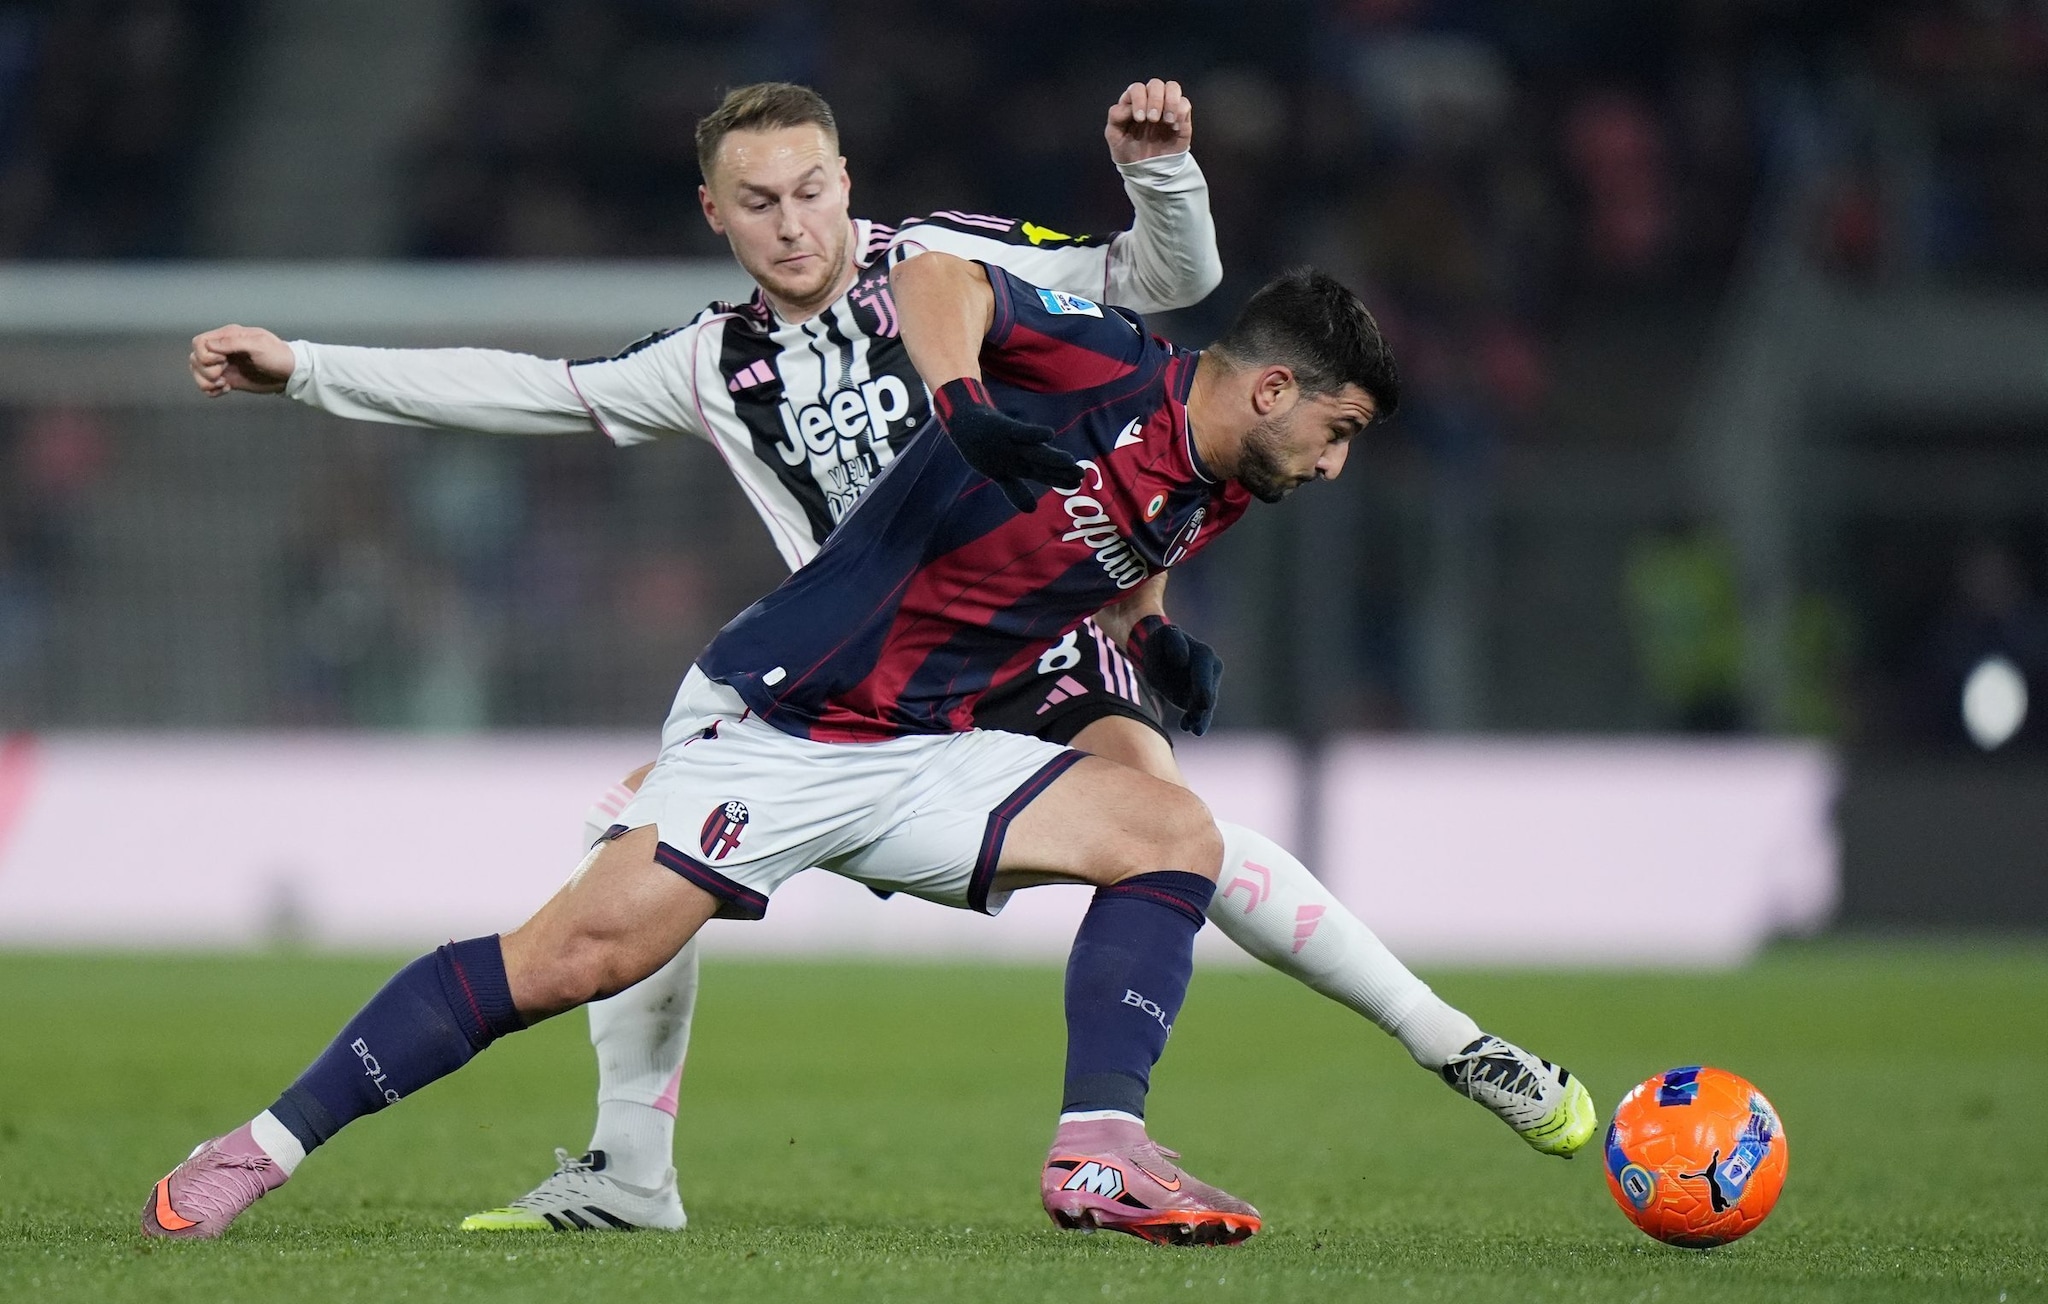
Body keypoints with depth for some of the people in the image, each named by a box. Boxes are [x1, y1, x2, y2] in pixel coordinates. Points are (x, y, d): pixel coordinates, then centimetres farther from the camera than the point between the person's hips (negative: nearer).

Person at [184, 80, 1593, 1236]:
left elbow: (1168, 280, -2)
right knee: (643, 819, -4)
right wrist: (305, 368, 16)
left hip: (1035, 635, -5)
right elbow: (536, 390, 17)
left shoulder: (941, 264, -2)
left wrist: (1158, 167, -23)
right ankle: (631, 1171, 7)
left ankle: (1452, 1044, -28)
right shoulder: (716, 364, 10)